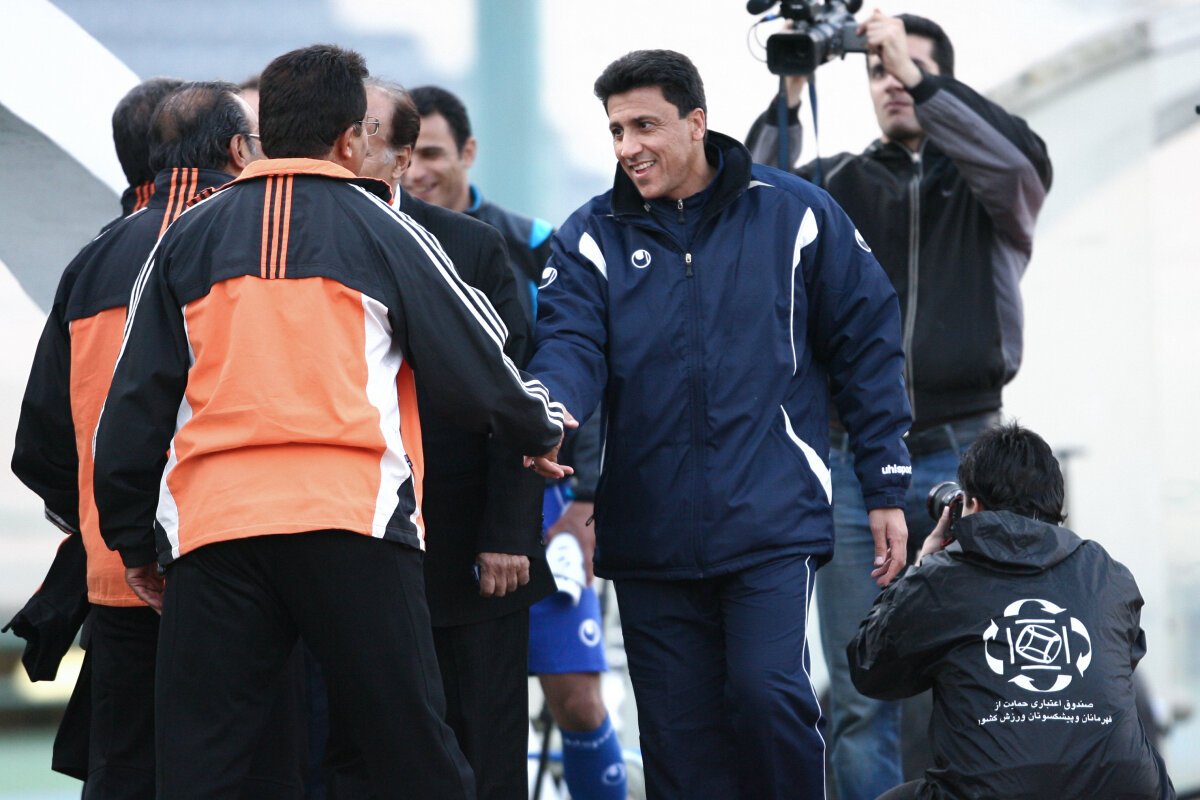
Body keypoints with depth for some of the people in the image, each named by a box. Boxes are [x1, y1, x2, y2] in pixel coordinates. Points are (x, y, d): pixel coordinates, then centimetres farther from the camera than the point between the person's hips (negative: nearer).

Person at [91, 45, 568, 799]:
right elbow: (475, 367, 12)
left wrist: (133, 538, 20)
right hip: (354, 524, -2)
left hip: (212, 528, 2)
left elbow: (136, 399, 13)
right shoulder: (382, 231, 8)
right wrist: (543, 428, 32)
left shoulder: (188, 236, 14)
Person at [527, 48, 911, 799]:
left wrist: (886, 490, 3)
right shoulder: (594, 237, 7)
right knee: (680, 736, 5)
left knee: (768, 693, -19)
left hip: (772, 520, -3)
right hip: (652, 534, 3)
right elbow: (570, 342, -8)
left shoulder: (794, 214, 2)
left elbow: (866, 346, 6)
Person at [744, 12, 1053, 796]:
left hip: (960, 462, -1)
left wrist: (919, 78, -14)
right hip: (851, 461, 1)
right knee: (861, 699, -2)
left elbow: (1023, 160, -12)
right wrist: (785, 104, -11)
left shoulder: (983, 182, 11)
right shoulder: (838, 183, 15)